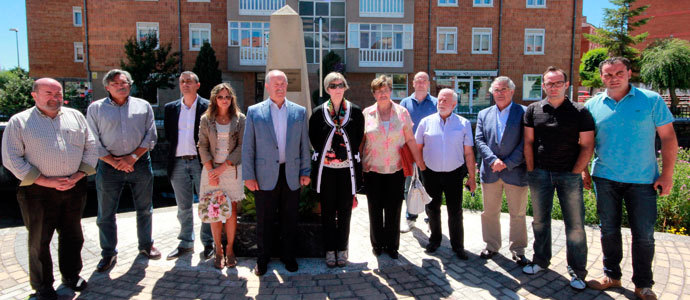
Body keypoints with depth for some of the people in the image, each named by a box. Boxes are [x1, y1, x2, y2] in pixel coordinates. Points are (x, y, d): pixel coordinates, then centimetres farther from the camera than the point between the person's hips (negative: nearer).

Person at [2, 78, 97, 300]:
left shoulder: (75, 116, 9)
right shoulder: (19, 122, 0)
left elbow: (90, 149, 9)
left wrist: (77, 177, -5)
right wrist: (47, 181, -13)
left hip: (74, 189, 3)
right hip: (38, 192, -3)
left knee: (72, 235, 14)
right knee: (39, 240, 7)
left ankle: (71, 275, 31)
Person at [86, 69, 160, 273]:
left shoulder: (143, 106, 8)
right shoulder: (96, 108, 5)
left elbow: (151, 136, 2)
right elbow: (93, 141, 0)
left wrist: (133, 157, -9)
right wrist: (114, 161, -10)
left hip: (140, 163, 1)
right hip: (109, 166, -1)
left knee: (145, 209, 11)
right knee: (106, 214, 5)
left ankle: (146, 245, 28)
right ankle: (108, 254, 19)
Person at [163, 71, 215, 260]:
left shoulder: (207, 107, -3)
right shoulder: (171, 108, 10)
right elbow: (168, 135, 12)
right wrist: (176, 148, -1)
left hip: (200, 161, -3)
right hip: (178, 163, 4)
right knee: (183, 207, 13)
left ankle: (208, 243, 19)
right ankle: (186, 243, 25)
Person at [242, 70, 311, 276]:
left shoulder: (299, 112, 7)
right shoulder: (254, 112, 2)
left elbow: (304, 144, 8)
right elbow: (247, 147, 1)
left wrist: (305, 172, 3)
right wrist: (248, 176, -4)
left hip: (291, 175, 2)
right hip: (265, 175, -1)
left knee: (289, 220, 10)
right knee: (264, 220, 7)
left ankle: (288, 256, 26)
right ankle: (263, 258, 24)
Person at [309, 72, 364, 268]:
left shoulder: (355, 112, 1)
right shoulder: (318, 112, 1)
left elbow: (359, 137, 8)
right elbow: (313, 137, 8)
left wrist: (352, 154, 1)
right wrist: (323, 152, 0)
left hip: (348, 169, 0)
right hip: (326, 169, 0)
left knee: (345, 211, 8)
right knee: (328, 212, 8)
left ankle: (342, 249, 23)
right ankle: (330, 250, 20)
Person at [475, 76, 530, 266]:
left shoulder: (523, 113, -2)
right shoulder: (484, 114, 10)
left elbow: (525, 142, -8)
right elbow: (479, 140, 1)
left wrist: (508, 163, -14)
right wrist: (493, 160, -14)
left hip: (515, 172, -3)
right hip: (490, 172, 3)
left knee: (518, 214, 7)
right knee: (489, 213, 12)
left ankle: (518, 250, 21)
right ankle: (492, 246, 28)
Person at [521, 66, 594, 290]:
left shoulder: (580, 112, -1)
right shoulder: (533, 110, 5)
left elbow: (587, 146, -1)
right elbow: (528, 143, 6)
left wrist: (575, 172, -7)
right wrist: (531, 171, 1)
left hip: (569, 175, -2)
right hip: (540, 173, 2)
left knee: (575, 225, 2)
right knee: (540, 221, 12)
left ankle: (577, 271, 14)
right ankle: (540, 261, 27)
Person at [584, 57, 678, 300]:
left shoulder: (651, 100, -2)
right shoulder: (593, 105, 3)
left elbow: (668, 138, -1)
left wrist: (667, 174, -5)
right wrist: (584, 171, 4)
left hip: (642, 180, -2)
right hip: (605, 179, 2)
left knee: (644, 234, 4)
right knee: (609, 230, 11)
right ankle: (612, 275, 28)